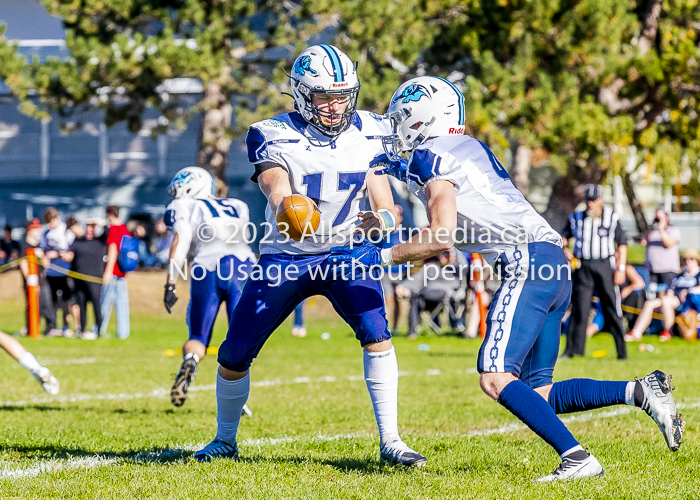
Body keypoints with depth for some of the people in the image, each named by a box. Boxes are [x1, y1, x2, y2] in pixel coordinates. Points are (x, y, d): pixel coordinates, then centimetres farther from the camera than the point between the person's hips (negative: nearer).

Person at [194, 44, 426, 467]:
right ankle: (225, 440, 28)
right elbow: (278, 193, -29)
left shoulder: (369, 134, -6)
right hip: (286, 258, -1)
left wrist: (383, 220, -33)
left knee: (377, 334, -24)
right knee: (234, 358, 2)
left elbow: (387, 206, -8)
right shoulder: (274, 137, -14)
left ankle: (390, 441, -16)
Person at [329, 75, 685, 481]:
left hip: (529, 261, -9)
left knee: (496, 378, -17)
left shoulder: (431, 156, -2)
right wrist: (407, 172, 39)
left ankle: (577, 458, -25)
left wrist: (378, 257, -2)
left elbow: (442, 237, -12)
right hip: (555, 265, 9)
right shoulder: (471, 149, 24)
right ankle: (640, 391, 0)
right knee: (535, 394, 9)